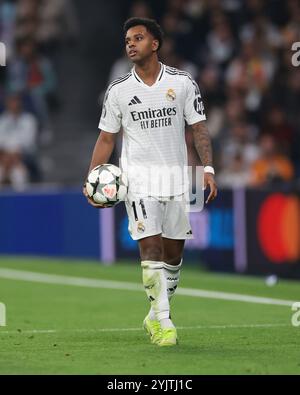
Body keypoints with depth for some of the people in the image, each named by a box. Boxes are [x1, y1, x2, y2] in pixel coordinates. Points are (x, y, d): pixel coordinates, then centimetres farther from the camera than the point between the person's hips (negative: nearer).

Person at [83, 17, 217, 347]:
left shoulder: (182, 82, 2)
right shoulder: (118, 90, 3)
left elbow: (198, 128, 4)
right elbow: (106, 138, 7)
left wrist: (208, 169, -8)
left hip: (177, 179, 2)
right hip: (139, 179, -2)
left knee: (173, 253, 7)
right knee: (150, 248, -14)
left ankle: (155, 317, 24)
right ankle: (164, 323, -12)